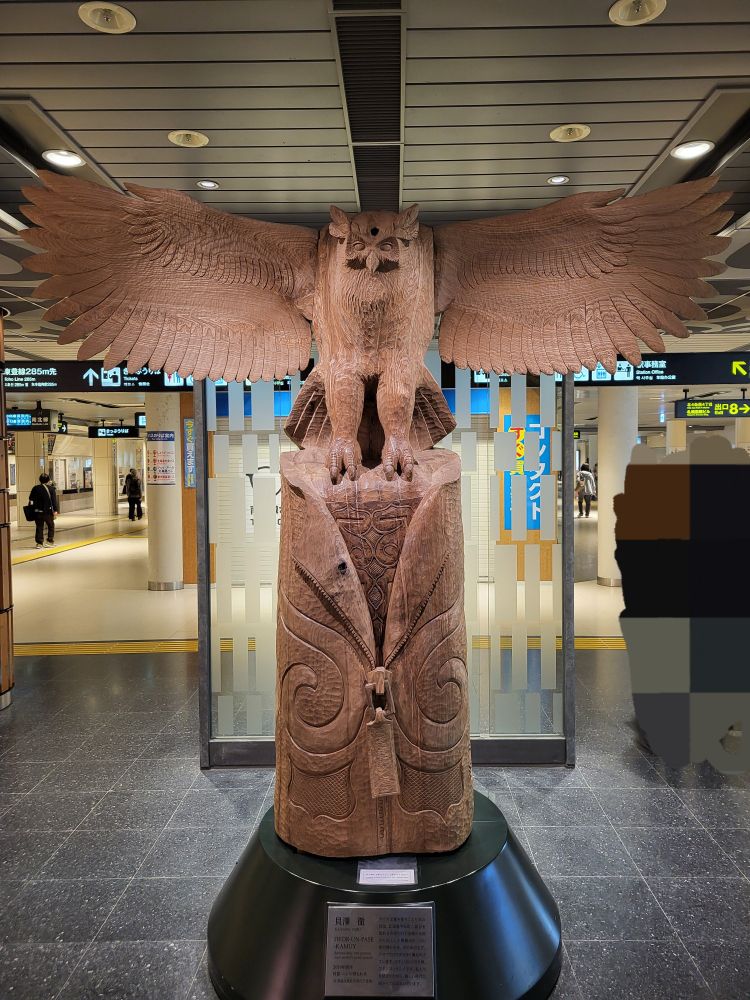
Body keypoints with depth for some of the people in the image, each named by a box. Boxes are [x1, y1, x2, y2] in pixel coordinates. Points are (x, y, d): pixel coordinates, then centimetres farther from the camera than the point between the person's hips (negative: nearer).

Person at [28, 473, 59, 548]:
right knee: (51, 526, 14)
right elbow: (54, 500, -9)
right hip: (48, 511, -2)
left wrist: (32, 508, 20)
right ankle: (50, 541, 12)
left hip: (37, 511, 2)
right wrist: (55, 510, -9)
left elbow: (31, 499, 8)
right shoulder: (51, 488, -6)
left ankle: (39, 543, 5)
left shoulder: (35, 488, 2)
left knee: (39, 527, 7)